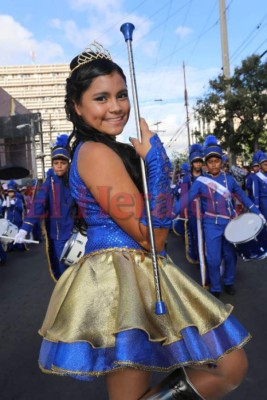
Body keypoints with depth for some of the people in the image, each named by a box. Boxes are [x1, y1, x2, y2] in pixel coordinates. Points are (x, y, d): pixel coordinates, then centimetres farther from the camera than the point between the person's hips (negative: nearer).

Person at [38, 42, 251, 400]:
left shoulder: (107, 150, 16)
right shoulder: (96, 153, -16)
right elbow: (152, 236, -18)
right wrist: (155, 155, -14)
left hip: (131, 278, 10)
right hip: (121, 281, -10)